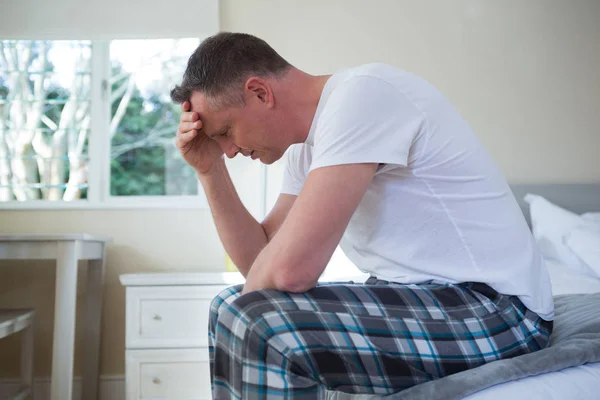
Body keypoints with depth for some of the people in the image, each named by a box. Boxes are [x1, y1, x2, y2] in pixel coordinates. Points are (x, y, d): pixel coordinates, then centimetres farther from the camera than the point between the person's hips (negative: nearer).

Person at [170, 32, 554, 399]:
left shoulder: (362, 93, -19)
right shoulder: (305, 147, 10)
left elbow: (289, 270, -25)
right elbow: (259, 261, 11)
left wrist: (250, 302, -4)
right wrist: (210, 169, 6)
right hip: (417, 295, 10)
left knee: (264, 330, -28)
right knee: (232, 311, 10)